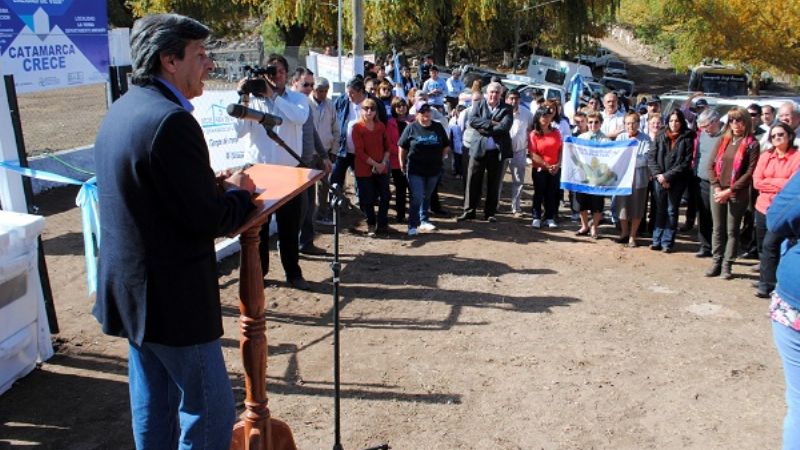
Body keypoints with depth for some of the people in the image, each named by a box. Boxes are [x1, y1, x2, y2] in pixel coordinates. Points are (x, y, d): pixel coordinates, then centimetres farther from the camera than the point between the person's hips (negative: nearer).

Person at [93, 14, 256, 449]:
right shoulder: (171, 120, -22)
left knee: (153, 408, 21)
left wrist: (214, 186, 7)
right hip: (171, 296, -10)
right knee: (210, 412, 5)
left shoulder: (121, 110, 8)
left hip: (130, 286, 10)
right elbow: (207, 219, -22)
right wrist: (239, 192, -3)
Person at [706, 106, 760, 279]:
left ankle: (727, 265, 10)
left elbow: (750, 172, -11)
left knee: (732, 231, 4)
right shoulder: (723, 140, 8)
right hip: (717, 192, 4)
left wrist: (729, 191, -14)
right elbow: (711, 165, 6)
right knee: (718, 229, 9)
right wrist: (717, 188, -7)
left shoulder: (752, 144, -5)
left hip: (738, 194, -4)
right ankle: (716, 262, 18)